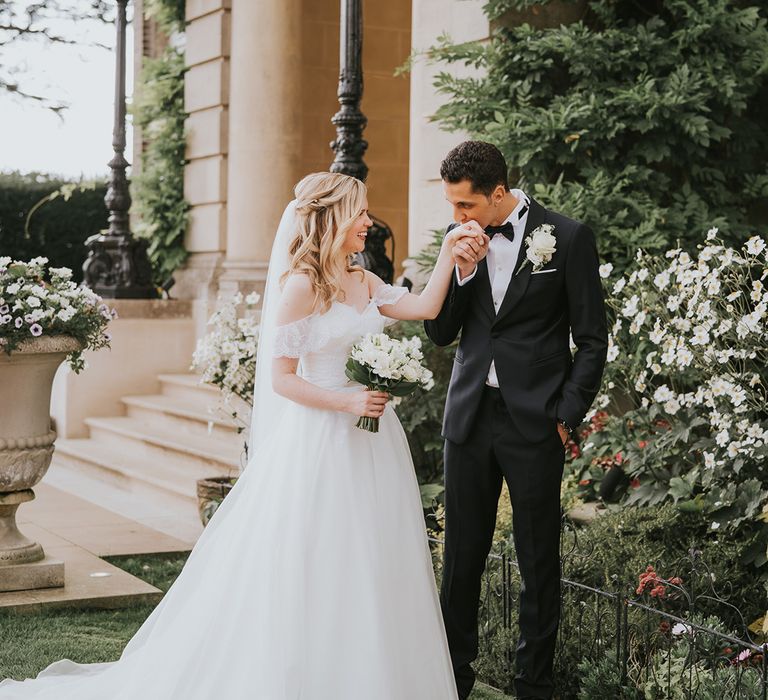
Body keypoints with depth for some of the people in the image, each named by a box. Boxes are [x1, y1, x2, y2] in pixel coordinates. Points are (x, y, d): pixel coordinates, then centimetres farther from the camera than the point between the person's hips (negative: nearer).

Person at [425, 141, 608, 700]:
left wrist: (566, 416, -7)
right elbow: (440, 333, 6)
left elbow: (592, 340, -3)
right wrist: (462, 270, -9)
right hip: (470, 416, 4)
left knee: (539, 560, 6)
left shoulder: (568, 238, -7)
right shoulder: (461, 237, 5)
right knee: (462, 555, 10)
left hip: (534, 422, -4)